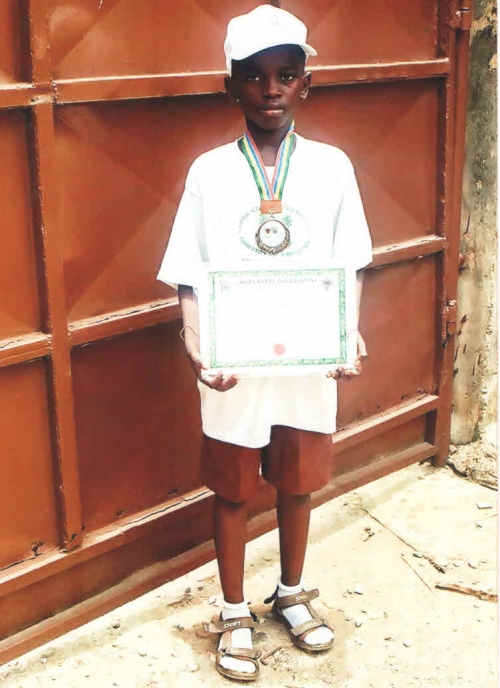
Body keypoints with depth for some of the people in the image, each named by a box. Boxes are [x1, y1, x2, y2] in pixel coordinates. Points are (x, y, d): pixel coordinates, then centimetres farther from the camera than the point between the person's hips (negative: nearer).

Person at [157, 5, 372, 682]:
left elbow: (349, 269, 2)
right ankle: (235, 614, 34)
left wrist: (349, 337, -13)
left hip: (310, 365, 2)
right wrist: (197, 347, -20)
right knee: (233, 492, 14)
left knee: (298, 482, 19)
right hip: (235, 368, -1)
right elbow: (190, 279, -5)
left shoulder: (331, 166, -3)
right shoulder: (209, 172, -7)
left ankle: (292, 593, 43)